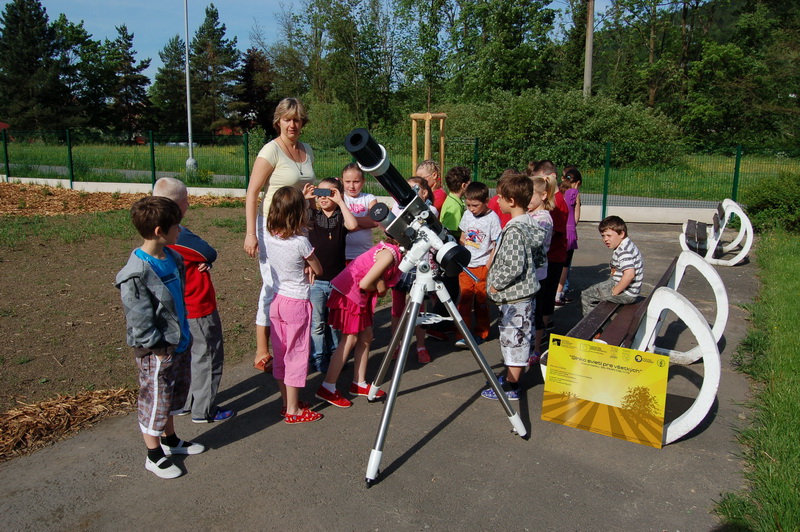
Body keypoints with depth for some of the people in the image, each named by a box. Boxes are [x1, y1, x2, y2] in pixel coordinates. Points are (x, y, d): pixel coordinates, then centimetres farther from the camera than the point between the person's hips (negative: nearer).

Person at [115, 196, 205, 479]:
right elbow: (139, 320, -23)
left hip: (180, 343, 9)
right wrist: (160, 348, -17)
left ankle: (169, 439, 45)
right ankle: (154, 456, 28)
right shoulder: (136, 273, -25)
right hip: (157, 352, -8)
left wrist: (183, 334, 15)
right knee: (155, 400, 9)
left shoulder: (172, 257, 1)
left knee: (175, 393, 24)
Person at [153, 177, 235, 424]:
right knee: (208, 357, 6)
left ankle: (184, 402, 36)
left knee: (186, 355, 22)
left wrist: (204, 262, -12)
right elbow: (210, 253, -18)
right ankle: (204, 410, 17)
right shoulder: (178, 236, -27)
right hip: (198, 309, -10)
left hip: (181, 309, 10)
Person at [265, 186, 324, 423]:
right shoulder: (301, 242, -20)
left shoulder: (269, 236, -4)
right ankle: (293, 410, 14)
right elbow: (318, 270, -6)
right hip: (297, 303, -6)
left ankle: (287, 402, 29)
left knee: (280, 354, 16)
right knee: (296, 355, 4)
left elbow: (286, 221, 19)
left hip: (276, 301, 6)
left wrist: (300, 197, 19)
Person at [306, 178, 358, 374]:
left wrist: (340, 201, -17)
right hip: (315, 279, 0)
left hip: (337, 279, 0)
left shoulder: (341, 217, -1)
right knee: (317, 322, 3)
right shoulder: (312, 215, 4)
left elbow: (353, 225, -23)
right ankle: (318, 358, 16)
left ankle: (333, 354, 29)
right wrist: (304, 198, -12)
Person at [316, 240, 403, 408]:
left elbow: (381, 289, 3)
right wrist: (378, 287, -4)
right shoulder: (389, 254, -22)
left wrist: (381, 287, -17)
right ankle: (327, 389, 1)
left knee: (366, 336, 11)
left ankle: (359, 384, 20)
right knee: (350, 338, -5)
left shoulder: (393, 251, 7)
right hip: (348, 292, -9)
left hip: (360, 296, 9)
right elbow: (365, 284, -22)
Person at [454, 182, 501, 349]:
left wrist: (488, 266, -13)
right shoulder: (467, 215, 6)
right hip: (465, 265, 5)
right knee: (464, 299, 1)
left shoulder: (492, 218, -11)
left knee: (481, 301, 6)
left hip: (482, 266, -4)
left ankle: (481, 333, 20)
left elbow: (496, 245, -9)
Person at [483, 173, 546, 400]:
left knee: (513, 338, 1)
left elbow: (514, 266, -28)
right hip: (525, 292, 10)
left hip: (514, 296, -10)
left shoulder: (514, 231, -23)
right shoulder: (531, 224, 6)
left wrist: (497, 284, -15)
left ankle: (510, 388, 12)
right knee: (519, 337, 19)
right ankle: (512, 376, 34)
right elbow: (539, 258, 14)